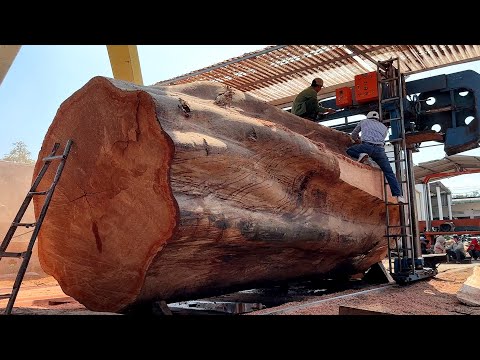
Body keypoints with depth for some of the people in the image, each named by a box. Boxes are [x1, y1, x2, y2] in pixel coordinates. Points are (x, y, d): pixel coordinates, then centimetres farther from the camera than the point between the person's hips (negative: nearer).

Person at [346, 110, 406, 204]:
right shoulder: (384, 127, 31)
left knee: (349, 150, 23)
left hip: (367, 146, -2)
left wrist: (357, 140, 57)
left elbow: (353, 135, 35)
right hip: (380, 149, 2)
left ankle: (361, 155, -8)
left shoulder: (364, 121, 28)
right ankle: (399, 195, -2)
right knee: (389, 173, 9)